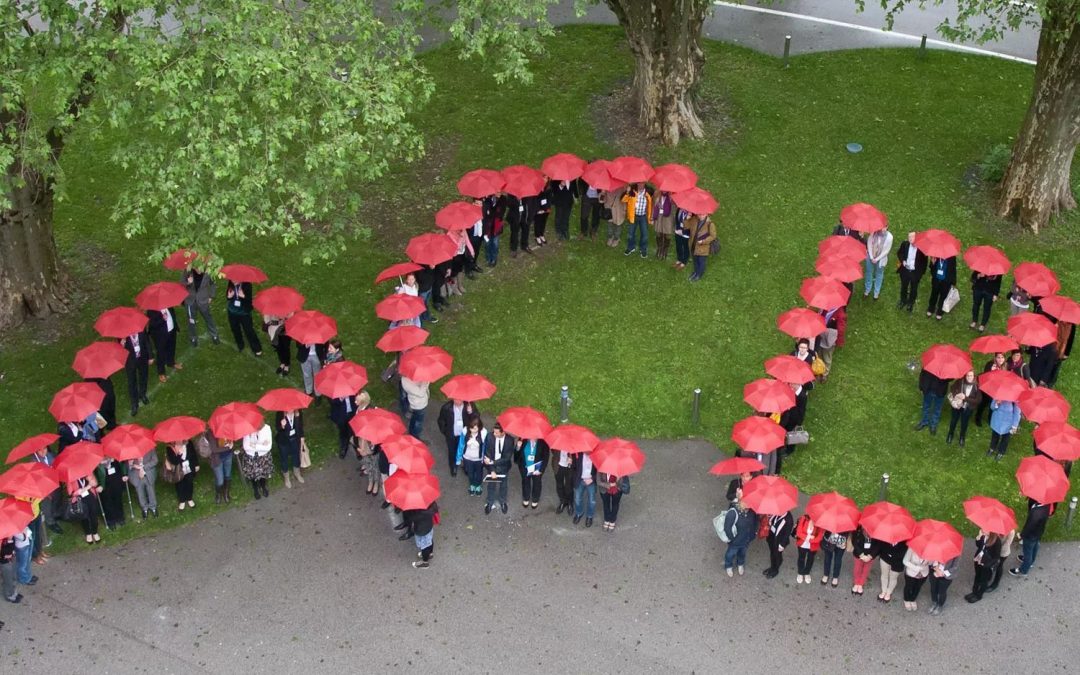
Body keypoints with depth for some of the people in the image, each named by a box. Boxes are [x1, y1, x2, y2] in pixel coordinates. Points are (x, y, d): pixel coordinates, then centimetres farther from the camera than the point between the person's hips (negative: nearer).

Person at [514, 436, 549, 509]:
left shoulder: (542, 442, -22)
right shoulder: (523, 440, -17)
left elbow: (546, 457, -14)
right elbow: (517, 454, -10)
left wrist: (540, 470, -16)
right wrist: (518, 447, -33)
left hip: (537, 468, -1)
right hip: (525, 468, 1)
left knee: (537, 484, 20)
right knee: (525, 483, 23)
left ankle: (535, 501, 45)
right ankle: (526, 499, 48)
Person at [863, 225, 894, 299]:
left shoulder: (889, 236, -22)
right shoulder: (873, 232, -21)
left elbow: (887, 250, -14)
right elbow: (869, 244, -10)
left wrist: (877, 259, -14)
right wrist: (871, 257, -12)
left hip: (881, 258, -2)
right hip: (871, 257, 2)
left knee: (879, 275, 16)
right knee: (869, 273, 19)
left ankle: (876, 292, 33)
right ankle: (867, 290, 40)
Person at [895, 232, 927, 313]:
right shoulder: (905, 244, -13)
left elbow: (924, 260, -11)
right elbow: (899, 253, 5)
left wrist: (921, 271, -12)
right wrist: (902, 260, -12)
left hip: (915, 272, -3)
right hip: (905, 270, 3)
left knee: (913, 288, 18)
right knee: (904, 287, 23)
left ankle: (910, 303, 39)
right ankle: (903, 301, 47)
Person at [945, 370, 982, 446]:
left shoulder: (977, 386, -25)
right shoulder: (960, 382, -21)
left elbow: (978, 400, -23)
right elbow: (952, 388, -3)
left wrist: (965, 398, -31)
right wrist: (955, 395, -23)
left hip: (968, 408, -1)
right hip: (957, 405, 1)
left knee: (964, 423, 16)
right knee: (953, 421, 19)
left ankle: (962, 438, 45)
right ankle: (950, 435, 47)